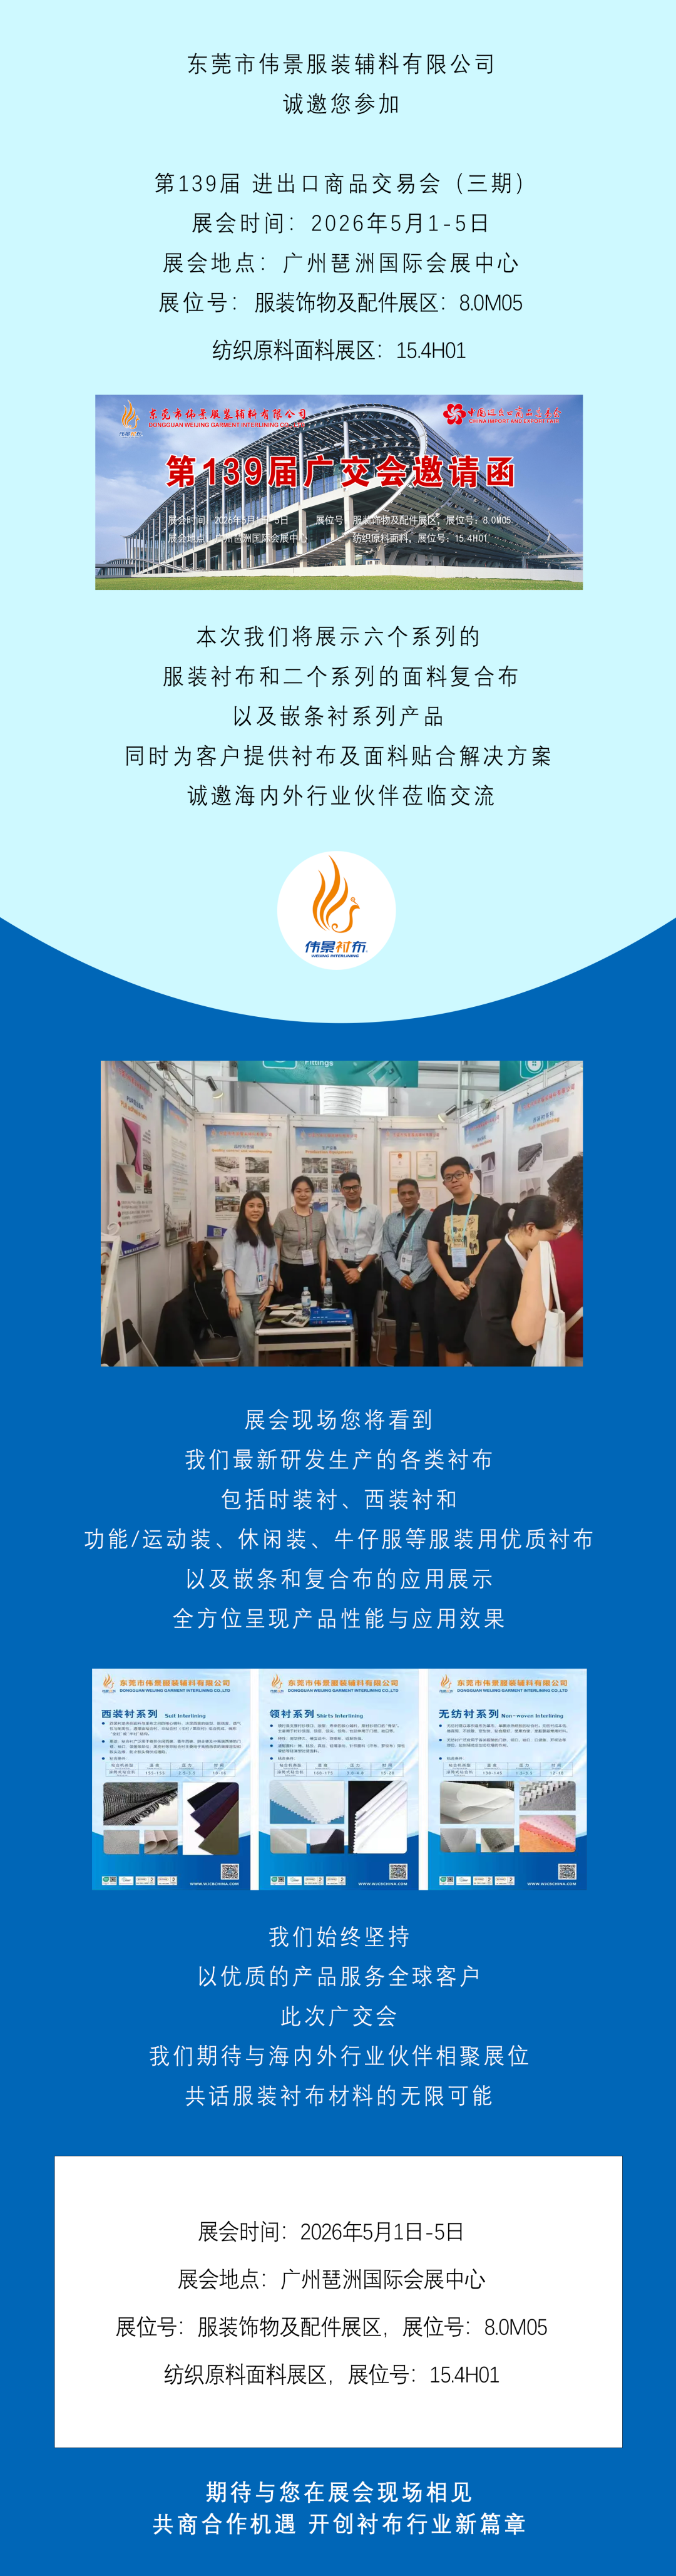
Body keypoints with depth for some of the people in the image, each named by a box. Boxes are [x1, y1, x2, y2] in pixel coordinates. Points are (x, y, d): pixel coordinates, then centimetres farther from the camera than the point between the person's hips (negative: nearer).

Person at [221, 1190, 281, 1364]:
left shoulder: (268, 1233, 11)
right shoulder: (234, 1232, -4)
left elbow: (273, 1263, 14)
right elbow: (228, 1266, -8)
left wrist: (270, 1290, 2)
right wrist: (232, 1296, -16)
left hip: (260, 1294, 5)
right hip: (240, 1294, -5)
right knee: (248, 1339, -11)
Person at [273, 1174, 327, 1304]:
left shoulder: (319, 1217, 8)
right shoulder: (283, 1216, -2)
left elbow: (322, 1248, 12)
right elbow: (276, 1248, -1)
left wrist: (323, 1274, 6)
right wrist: (276, 1275, -5)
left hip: (312, 1272, 3)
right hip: (289, 1271, -3)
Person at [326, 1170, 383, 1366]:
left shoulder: (374, 1212, 0)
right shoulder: (334, 1213, 3)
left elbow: (377, 1245, -3)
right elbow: (331, 1246, 1)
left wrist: (359, 1270, -10)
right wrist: (346, 1271, -8)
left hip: (367, 1269, -1)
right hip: (342, 1269, 1)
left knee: (365, 1316, 2)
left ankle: (364, 1362, 10)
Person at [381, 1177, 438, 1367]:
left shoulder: (429, 1218, -7)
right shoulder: (390, 1220, 8)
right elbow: (387, 1252, 5)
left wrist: (414, 1278, -13)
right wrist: (400, 1276, -8)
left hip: (423, 1280, -4)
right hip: (398, 1280, 4)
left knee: (428, 1328, -1)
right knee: (402, 1327, 12)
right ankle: (401, 1370, 22)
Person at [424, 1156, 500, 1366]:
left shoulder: (489, 1208, -4)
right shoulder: (441, 1212, 10)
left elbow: (494, 1250, -10)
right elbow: (433, 1251, 5)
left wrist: (469, 1283, -12)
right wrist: (452, 1284, -10)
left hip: (480, 1291, -4)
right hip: (446, 1291, 4)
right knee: (452, 1343, 9)